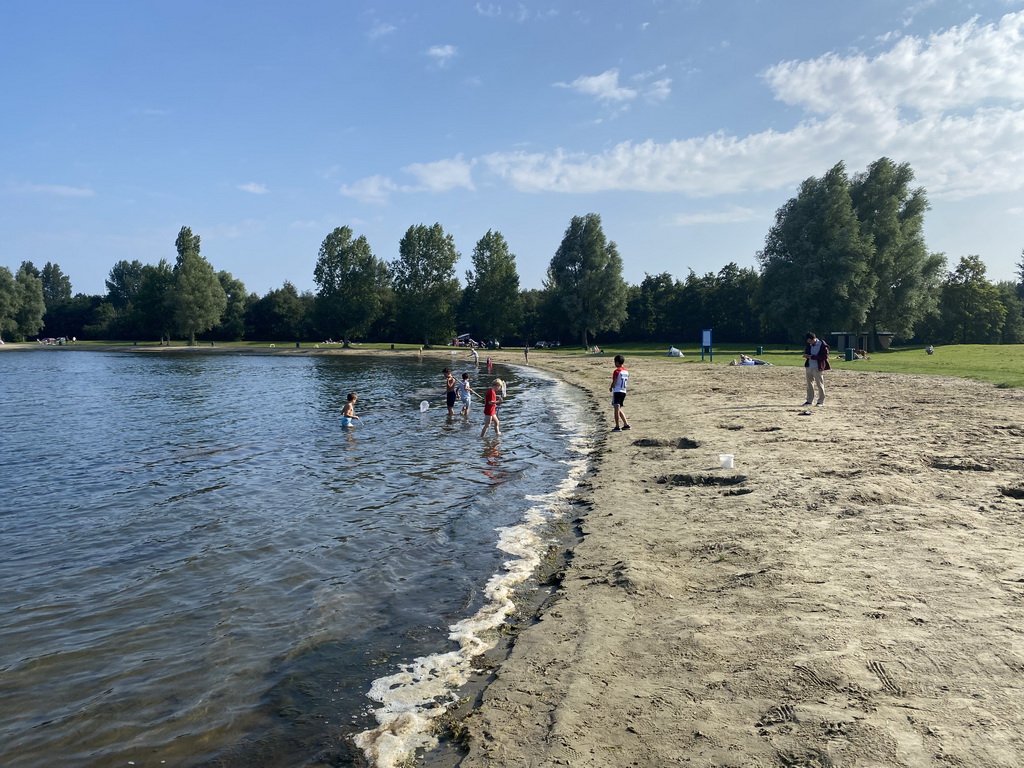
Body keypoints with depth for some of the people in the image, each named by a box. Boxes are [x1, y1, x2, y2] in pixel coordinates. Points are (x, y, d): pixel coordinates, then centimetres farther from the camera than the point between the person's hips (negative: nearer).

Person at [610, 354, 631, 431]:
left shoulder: (617, 371, -13)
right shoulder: (626, 371, 9)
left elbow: (614, 382, -13)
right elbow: (626, 381, 14)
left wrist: (611, 388, 7)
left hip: (617, 391, -8)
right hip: (623, 392, 8)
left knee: (616, 409, -5)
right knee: (619, 410, 19)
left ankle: (617, 427, -7)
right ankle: (626, 424, 18)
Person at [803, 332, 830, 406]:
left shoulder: (823, 345, -12)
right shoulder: (809, 345, 9)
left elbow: (824, 357, -17)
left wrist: (811, 356, -21)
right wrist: (806, 355, -3)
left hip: (817, 368, -7)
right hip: (809, 367, 7)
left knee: (820, 384, 0)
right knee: (809, 384, 11)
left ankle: (821, 401, 8)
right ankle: (809, 400, 20)